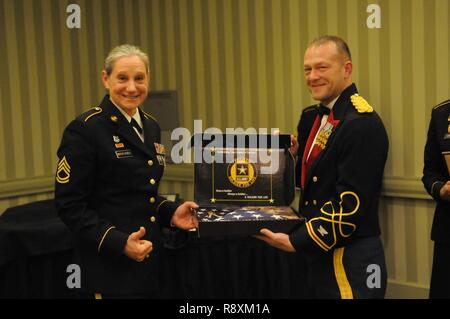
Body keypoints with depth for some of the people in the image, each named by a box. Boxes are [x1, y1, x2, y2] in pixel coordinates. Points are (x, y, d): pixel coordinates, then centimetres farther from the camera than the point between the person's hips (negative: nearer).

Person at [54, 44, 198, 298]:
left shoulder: (151, 127, 10)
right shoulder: (85, 130, -12)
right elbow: (70, 205, -14)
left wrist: (171, 212, 1)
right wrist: (119, 242, -23)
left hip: (152, 260, 7)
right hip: (110, 265, -7)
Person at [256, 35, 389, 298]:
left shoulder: (363, 124, -18)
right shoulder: (313, 118, 9)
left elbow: (351, 203, -22)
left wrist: (297, 242, -19)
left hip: (351, 260, -8)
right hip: (319, 255, 8)